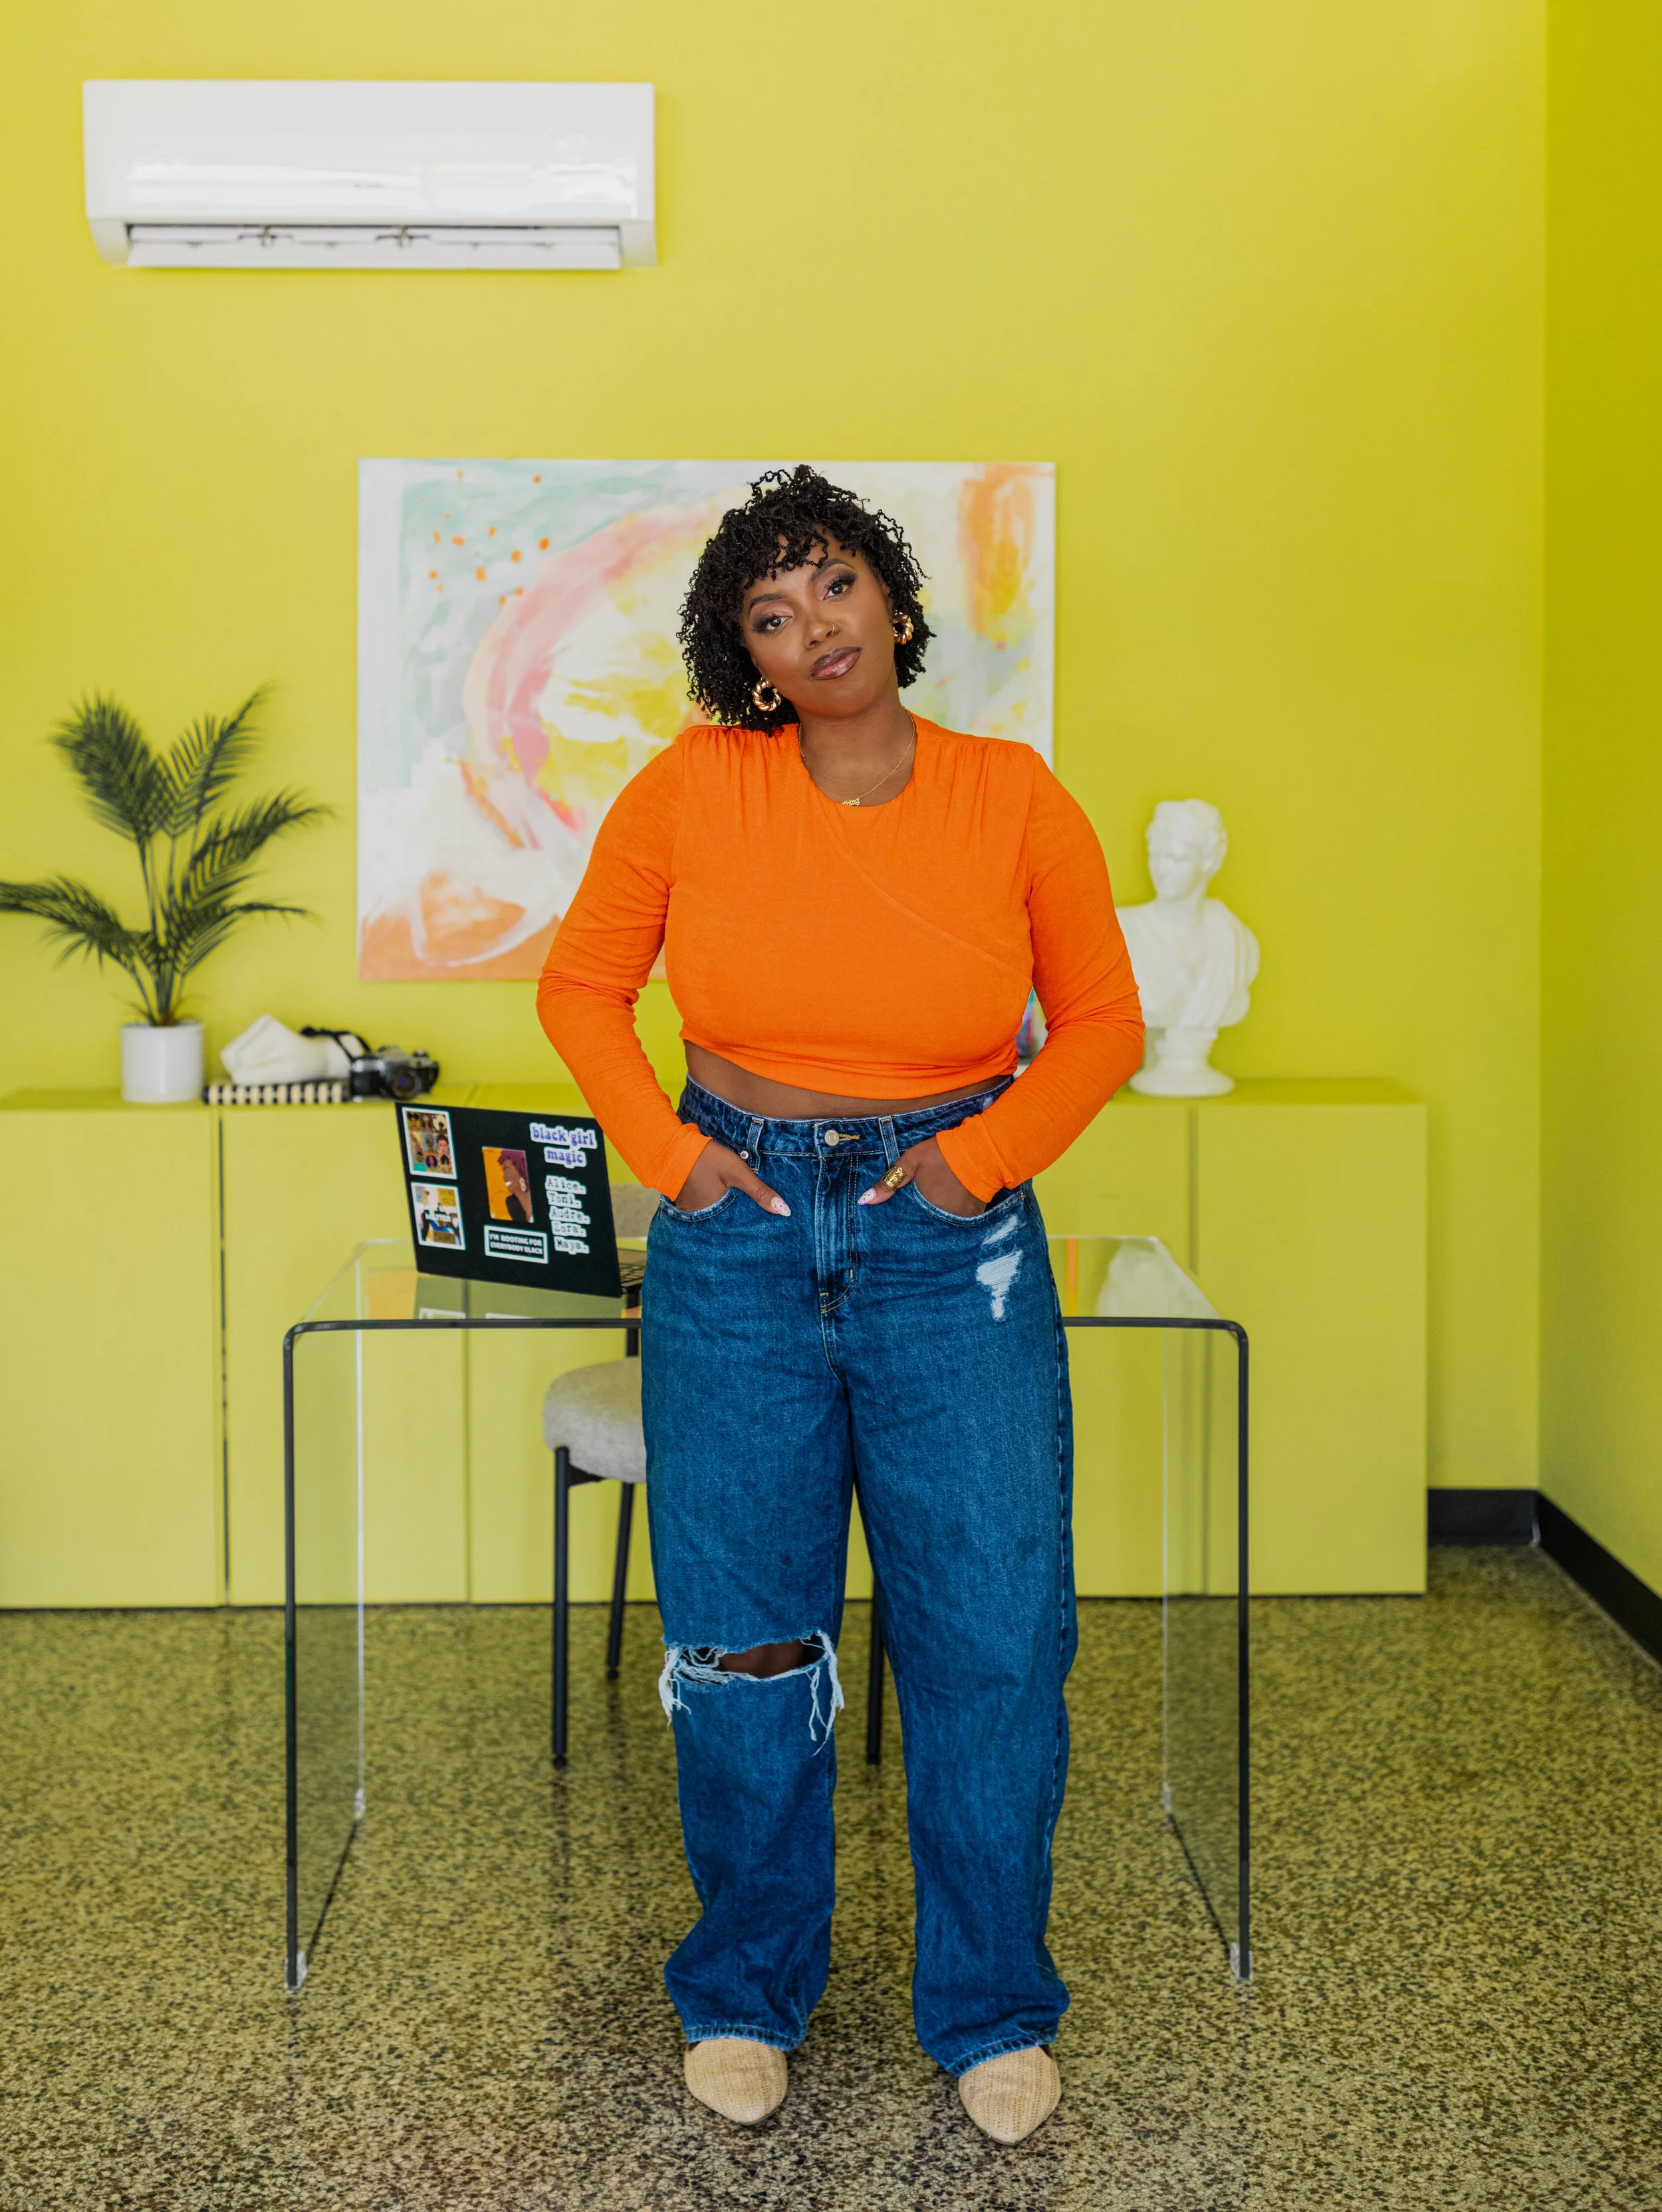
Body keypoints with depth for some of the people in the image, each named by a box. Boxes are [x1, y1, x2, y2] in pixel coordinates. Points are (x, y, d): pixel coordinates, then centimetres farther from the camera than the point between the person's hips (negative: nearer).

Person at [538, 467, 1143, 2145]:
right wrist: (659, 1146, -4)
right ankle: (745, 1996, 28)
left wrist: (989, 1150, -6)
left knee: (994, 1639, 1)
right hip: (739, 1235, 0)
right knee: (742, 1644, 7)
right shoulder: (692, 790, -3)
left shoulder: (1013, 798, -2)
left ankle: (990, 2010, 22)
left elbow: (1101, 1020, 7)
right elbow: (581, 983, 8)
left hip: (954, 1243, 0)